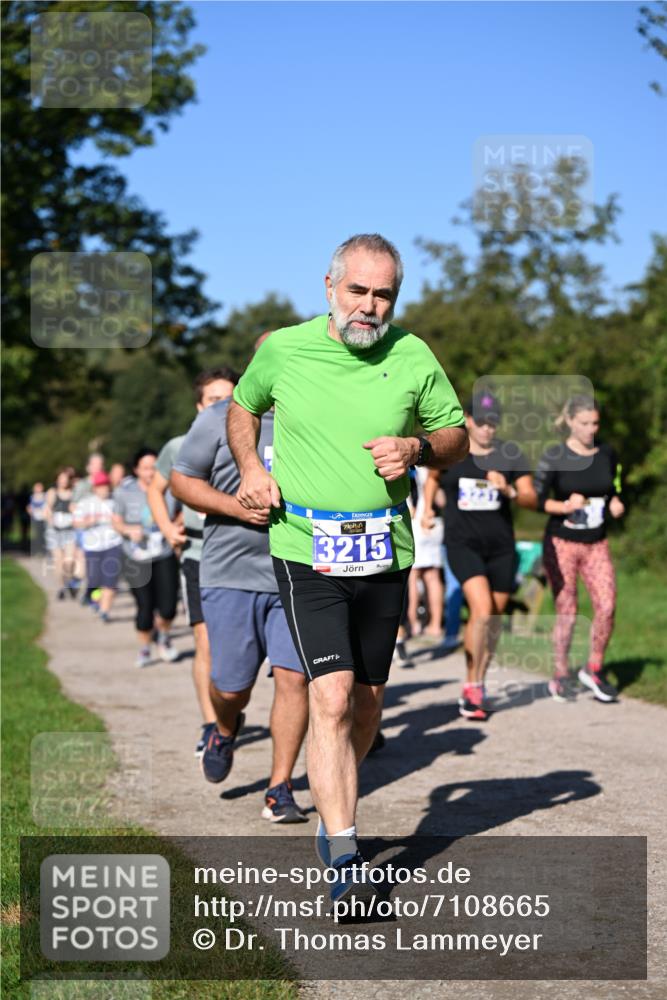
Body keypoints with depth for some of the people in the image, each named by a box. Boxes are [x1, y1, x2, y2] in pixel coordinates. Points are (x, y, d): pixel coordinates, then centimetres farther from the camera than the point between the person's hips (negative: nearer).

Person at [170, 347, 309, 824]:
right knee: (232, 686, 4)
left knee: (293, 677, -7)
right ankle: (226, 729, 41)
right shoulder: (220, 419, 0)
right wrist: (236, 506, -13)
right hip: (232, 571, -1)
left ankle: (280, 789, 4)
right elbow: (182, 480, 3)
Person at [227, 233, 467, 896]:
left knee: (368, 698, 12)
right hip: (306, 549, -3)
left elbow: (457, 436, 12)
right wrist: (251, 468, 1)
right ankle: (343, 855, -16)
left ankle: (333, 811, 36)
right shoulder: (282, 349, -1)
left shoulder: (413, 357, 2)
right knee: (332, 697, -16)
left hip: (386, 550, 3)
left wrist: (418, 449, -9)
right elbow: (242, 407, 19)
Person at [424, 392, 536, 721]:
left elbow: (531, 498, -1)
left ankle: (476, 686, 25)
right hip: (462, 542, -3)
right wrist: (427, 508, 13)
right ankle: (472, 687, -9)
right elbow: (433, 477, 23)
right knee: (481, 610, -20)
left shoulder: (510, 454, 2)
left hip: (500, 545, 3)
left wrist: (509, 491, -19)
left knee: (493, 620, 8)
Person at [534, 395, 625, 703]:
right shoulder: (554, 457, -8)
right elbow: (536, 499, -9)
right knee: (566, 612, 0)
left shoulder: (607, 454, 5)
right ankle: (560, 676, 17)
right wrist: (565, 506, -25)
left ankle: (594, 669, 9)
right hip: (561, 544, -3)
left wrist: (616, 504, -3)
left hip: (596, 544, 3)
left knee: (607, 606, -10)